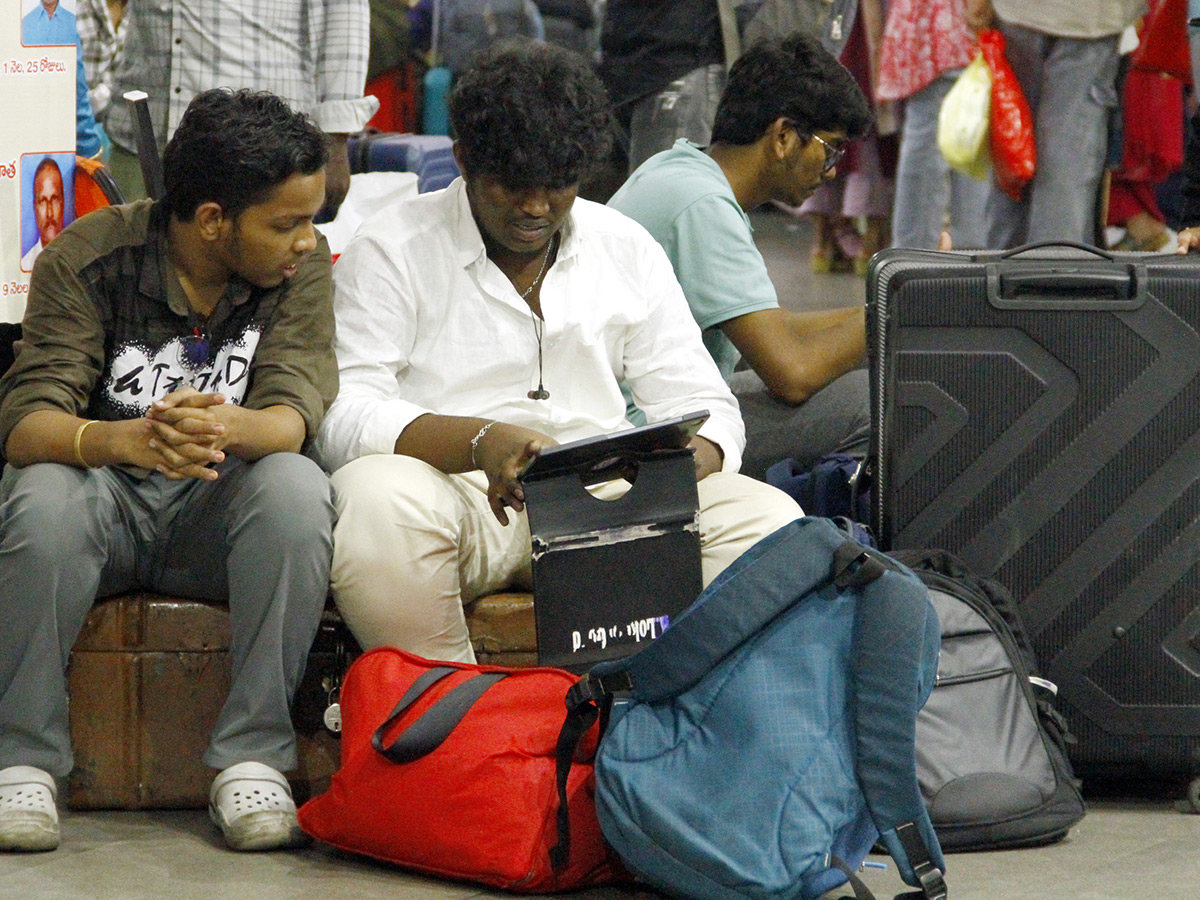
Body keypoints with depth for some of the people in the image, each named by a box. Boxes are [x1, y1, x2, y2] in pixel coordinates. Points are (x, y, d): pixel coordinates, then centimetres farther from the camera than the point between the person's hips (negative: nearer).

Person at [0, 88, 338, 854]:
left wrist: (223, 428, -44)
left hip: (220, 511, 2)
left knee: (297, 488, -31)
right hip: (104, 496, -1)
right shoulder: (89, 259, -13)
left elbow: (294, 414, -19)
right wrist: (124, 439, -45)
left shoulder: (302, 266, -6)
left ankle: (252, 757, -25)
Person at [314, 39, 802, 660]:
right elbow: (340, 421, -9)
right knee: (377, 499, -38)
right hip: (458, 491, -3)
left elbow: (704, 409, 14)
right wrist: (478, 441, -28)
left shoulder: (629, 252, 16)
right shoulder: (391, 252, 3)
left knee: (767, 517, -21)